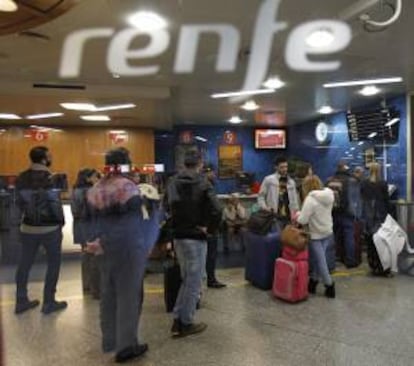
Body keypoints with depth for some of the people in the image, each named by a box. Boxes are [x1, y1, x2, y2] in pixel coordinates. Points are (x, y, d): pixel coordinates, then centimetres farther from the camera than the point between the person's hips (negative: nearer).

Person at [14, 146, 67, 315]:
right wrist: (61, 221, -3)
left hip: (27, 227, 6)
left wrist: (28, 217, 15)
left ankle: (21, 301, 27)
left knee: (25, 264, 15)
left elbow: (19, 202, 6)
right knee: (53, 264, 8)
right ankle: (48, 303, 15)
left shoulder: (21, 178, 1)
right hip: (50, 228, -6)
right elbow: (55, 204, -17)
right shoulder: (50, 179, -18)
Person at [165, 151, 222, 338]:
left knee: (186, 279, 20)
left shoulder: (173, 182, 4)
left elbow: (167, 207, 8)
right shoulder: (203, 183, -13)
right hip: (196, 237, -6)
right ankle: (186, 323, 14)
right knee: (194, 281, 6)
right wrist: (209, 229, -7)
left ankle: (178, 319, 22)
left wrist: (178, 223, 9)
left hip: (178, 236, 6)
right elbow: (216, 211, -21)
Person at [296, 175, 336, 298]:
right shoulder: (329, 196, -1)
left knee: (320, 261, 6)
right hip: (328, 233, 7)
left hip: (316, 235, -7)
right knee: (317, 259, 17)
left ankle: (330, 287, 15)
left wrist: (298, 215, -3)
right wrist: (301, 214, 7)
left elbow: (302, 220, -24)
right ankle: (313, 282, 27)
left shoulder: (310, 199, -23)